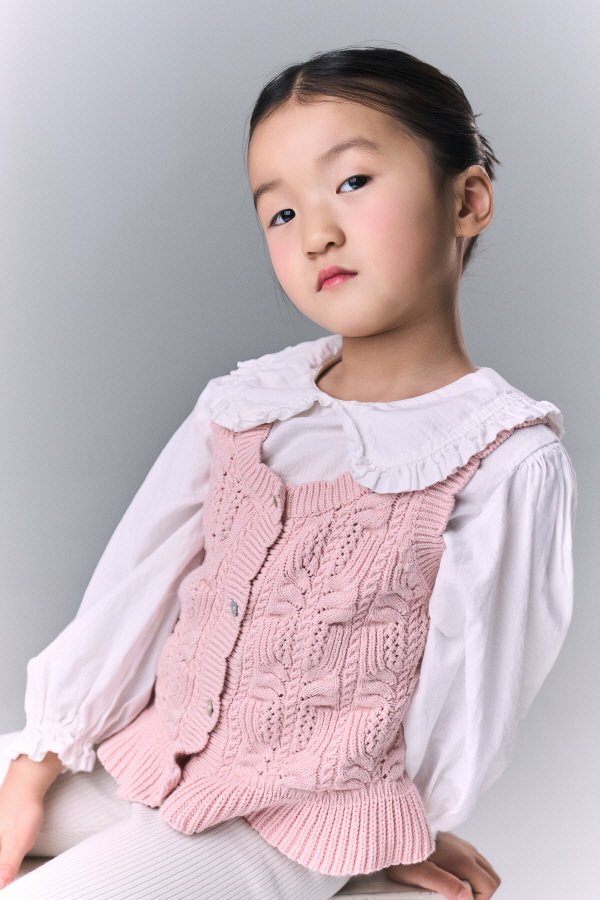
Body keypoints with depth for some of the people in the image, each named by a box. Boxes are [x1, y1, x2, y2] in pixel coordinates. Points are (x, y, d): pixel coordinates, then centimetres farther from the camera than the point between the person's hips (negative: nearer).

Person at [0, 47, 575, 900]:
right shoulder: (243, 404, 0)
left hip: (292, 827, -5)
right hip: (147, 749, 6)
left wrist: (406, 827, 2)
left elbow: (472, 687, -9)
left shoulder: (510, 461, -16)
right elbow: (133, 586, 1)